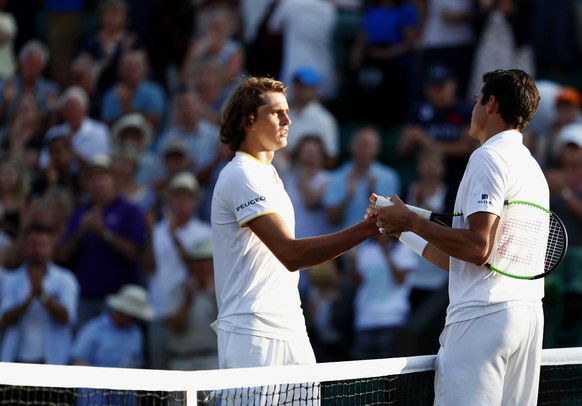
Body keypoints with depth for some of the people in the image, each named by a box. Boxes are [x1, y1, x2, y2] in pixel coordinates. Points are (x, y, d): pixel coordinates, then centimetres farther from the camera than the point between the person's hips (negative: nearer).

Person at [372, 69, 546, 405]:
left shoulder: (489, 157, -5)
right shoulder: (533, 167, 23)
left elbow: (478, 247, -17)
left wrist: (412, 221, -7)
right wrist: (402, 228, 28)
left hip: (485, 314, -9)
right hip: (529, 316, 9)